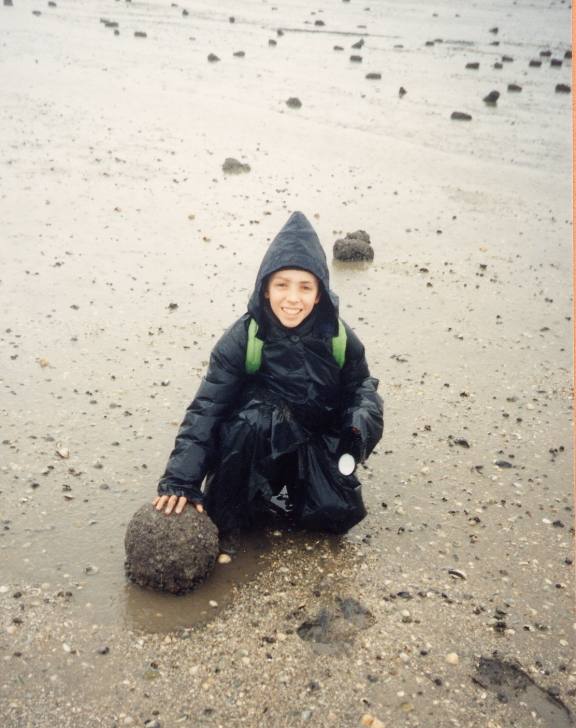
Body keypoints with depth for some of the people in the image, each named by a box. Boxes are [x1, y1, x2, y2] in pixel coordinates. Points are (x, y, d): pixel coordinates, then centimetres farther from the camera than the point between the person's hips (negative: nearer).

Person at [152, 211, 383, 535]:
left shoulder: (339, 338, -12)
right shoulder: (243, 338, -20)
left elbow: (361, 386, 3)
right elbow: (207, 408, -21)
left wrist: (360, 424, -21)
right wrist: (181, 480, -29)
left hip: (315, 444, 3)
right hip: (256, 441, -2)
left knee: (339, 514, -17)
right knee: (255, 412, -35)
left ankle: (290, 493, 17)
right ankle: (236, 506, -11)